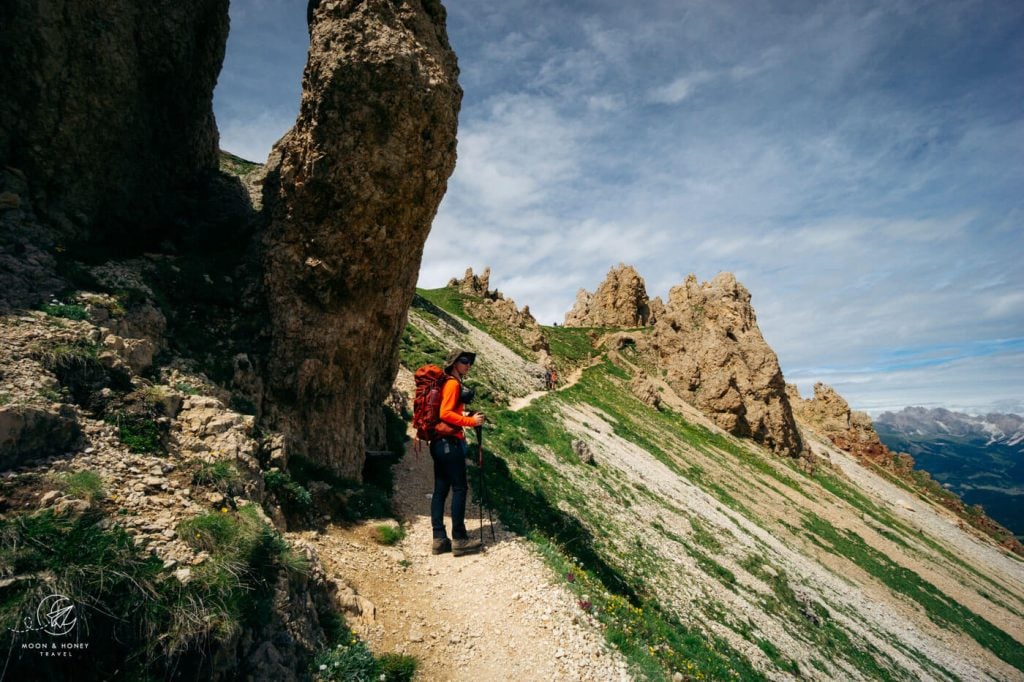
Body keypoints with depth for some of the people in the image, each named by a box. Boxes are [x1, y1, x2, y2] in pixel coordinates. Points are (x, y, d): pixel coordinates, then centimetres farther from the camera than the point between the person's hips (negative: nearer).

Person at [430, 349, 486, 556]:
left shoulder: (447, 383, 18)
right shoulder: (453, 384, -11)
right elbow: (445, 414, -20)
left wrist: (465, 417, 12)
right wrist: (470, 421, -16)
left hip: (440, 443, 10)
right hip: (450, 442, -10)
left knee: (440, 489, 8)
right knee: (459, 489, -3)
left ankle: (439, 539, 13)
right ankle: (459, 539, 2)